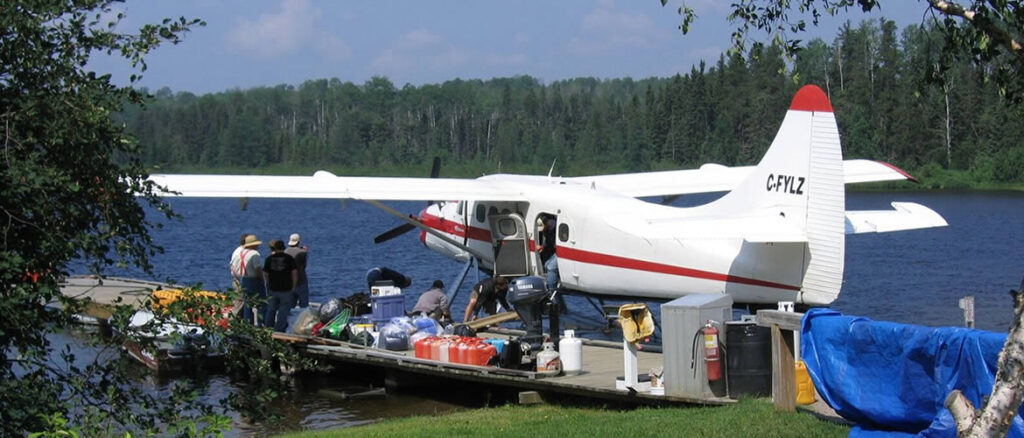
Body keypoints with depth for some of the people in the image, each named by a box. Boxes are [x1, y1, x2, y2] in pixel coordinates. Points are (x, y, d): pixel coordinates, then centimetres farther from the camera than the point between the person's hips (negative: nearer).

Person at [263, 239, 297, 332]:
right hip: (286, 289, -3)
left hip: (272, 289, 3)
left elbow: (265, 274, 3)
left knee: (271, 310, 15)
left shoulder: (269, 258, 0)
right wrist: (293, 287, 3)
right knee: (283, 311, 2)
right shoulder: (289, 258, -6)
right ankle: (279, 330, 1)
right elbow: (294, 273, -7)